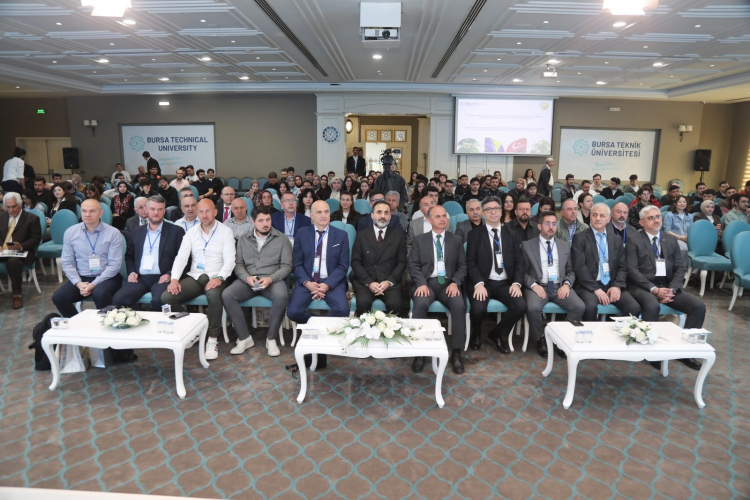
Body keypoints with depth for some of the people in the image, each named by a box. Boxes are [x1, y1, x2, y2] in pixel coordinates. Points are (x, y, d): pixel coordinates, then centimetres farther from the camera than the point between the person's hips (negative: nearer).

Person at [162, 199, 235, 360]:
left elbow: (230, 260, -8)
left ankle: (212, 340, -21)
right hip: (194, 276, 4)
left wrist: (219, 278, -25)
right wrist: (174, 279, -13)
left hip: (215, 278, -4)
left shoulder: (226, 232, 0)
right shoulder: (191, 232, 10)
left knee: (214, 295, -38)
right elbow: (181, 257, 3)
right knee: (166, 297, -19)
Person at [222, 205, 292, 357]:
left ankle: (271, 339, -16)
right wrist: (247, 277, -13)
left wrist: (270, 279, -17)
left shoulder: (281, 239, 2)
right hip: (248, 280, 3)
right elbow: (238, 264, 8)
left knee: (281, 296, -36)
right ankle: (244, 338, -12)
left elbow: (286, 266, 0)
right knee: (226, 295, -25)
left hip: (273, 280, -2)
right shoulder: (243, 239, 10)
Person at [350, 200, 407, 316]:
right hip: (365, 282, 0)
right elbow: (355, 262, 4)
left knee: (395, 304, -29)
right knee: (363, 302, -30)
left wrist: (389, 282, -10)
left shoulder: (398, 236, 12)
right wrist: (369, 282, -10)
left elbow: (402, 262, 6)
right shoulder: (361, 235, 11)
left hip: (390, 282, 0)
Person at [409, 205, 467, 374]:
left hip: (448, 283, 1)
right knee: (420, 304, -34)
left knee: (459, 305, -31)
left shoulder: (456, 240, 17)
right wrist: (421, 283, -15)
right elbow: (413, 265, 3)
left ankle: (456, 352, -18)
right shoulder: (419, 239, 12)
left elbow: (462, 266, 9)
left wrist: (455, 283, -10)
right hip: (426, 282, -1)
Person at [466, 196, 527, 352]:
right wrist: (479, 284, -20)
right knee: (478, 309, -30)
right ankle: (476, 335, 8)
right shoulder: (475, 234, 4)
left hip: (506, 283, 3)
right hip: (483, 283, -3)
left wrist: (516, 283, -10)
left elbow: (519, 261, 7)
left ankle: (498, 334, 6)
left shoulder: (511, 234, 13)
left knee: (521, 306, -24)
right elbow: (471, 262, -4)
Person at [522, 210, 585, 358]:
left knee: (580, 307, -24)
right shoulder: (527, 245, 6)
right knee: (533, 307, -33)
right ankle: (540, 339, -6)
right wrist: (534, 285, -15)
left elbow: (571, 270, 13)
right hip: (538, 286, -3)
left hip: (560, 286, 3)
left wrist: (567, 284, -7)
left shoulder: (565, 244, 15)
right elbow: (523, 271, 2)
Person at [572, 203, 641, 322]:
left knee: (634, 307, -19)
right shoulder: (580, 238, 1)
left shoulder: (616, 239, 15)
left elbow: (623, 267, 12)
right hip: (589, 286, -4)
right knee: (590, 307, -32)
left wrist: (617, 286, -6)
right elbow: (579, 267, -8)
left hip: (612, 285, 4)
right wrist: (596, 289, -15)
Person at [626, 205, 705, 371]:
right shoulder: (634, 241, -2)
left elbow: (680, 268, 9)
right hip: (643, 286, -5)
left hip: (668, 286, 5)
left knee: (699, 306, -14)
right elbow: (632, 270, -10)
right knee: (652, 306, -35)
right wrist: (654, 289, -18)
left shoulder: (671, 240, 14)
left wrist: (671, 289, -9)